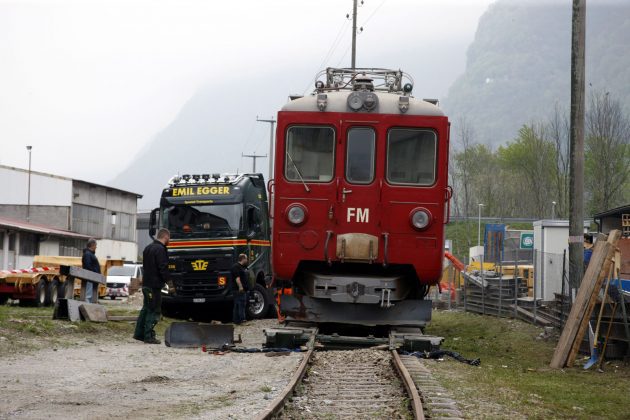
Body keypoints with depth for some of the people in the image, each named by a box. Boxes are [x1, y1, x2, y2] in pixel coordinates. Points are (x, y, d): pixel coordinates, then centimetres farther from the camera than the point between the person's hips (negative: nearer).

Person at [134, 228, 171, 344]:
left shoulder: (148, 248, 15)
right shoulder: (160, 249, -16)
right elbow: (163, 268, -20)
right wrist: (169, 281, -11)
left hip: (146, 283, 9)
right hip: (155, 285, -9)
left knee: (146, 309, 17)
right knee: (154, 311, -5)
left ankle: (139, 333, 21)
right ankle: (149, 336, -5)